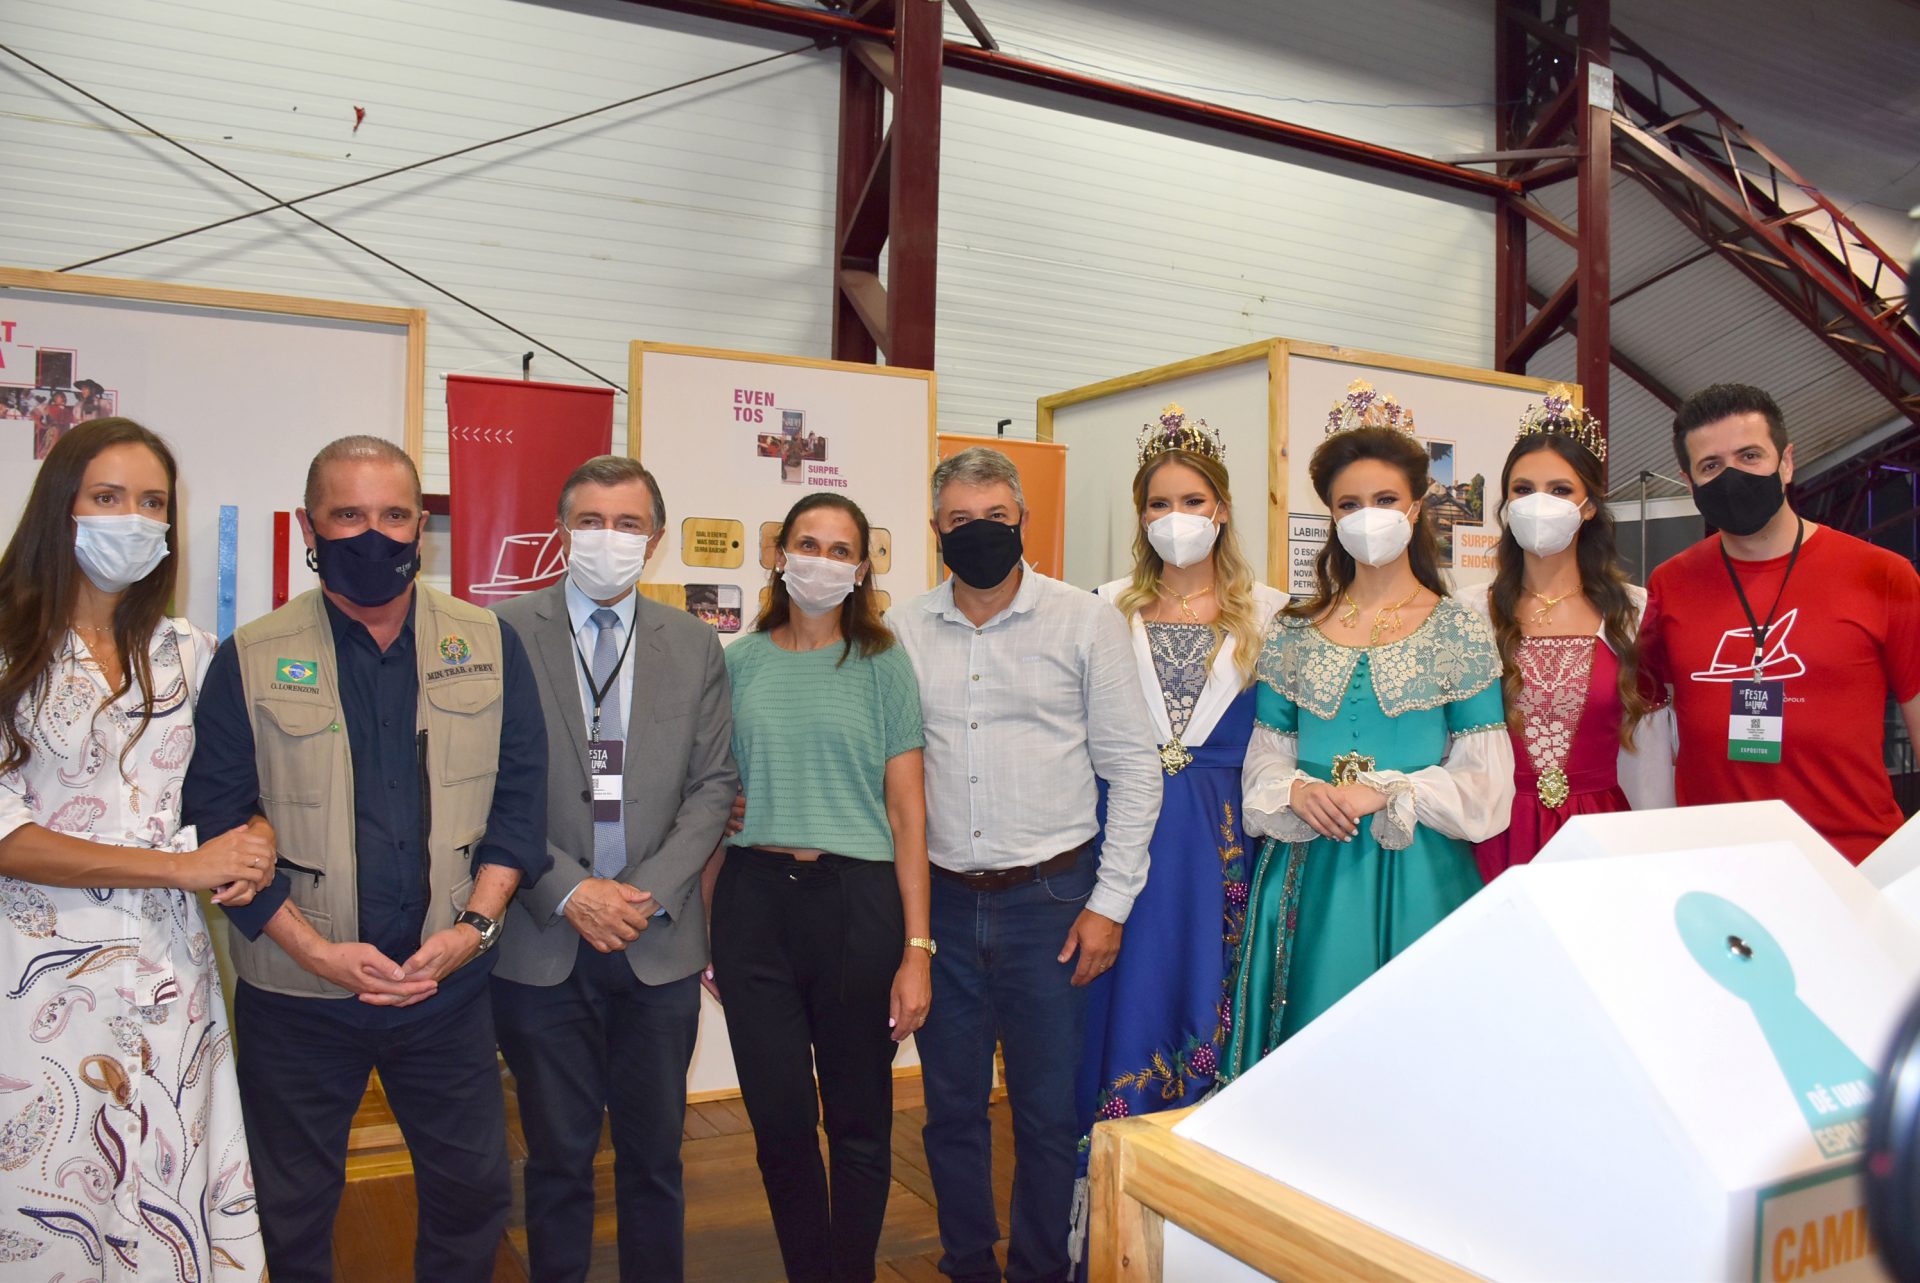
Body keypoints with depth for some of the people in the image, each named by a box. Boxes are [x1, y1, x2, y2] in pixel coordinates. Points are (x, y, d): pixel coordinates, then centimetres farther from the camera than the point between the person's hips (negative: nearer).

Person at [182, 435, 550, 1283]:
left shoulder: (490, 645, 1)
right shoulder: (250, 660, -4)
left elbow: (520, 794, 1)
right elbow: (217, 820, -6)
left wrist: (474, 925, -10)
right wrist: (315, 951, -15)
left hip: (448, 986, 2)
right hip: (296, 996, -1)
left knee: (473, 1191, 14)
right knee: (291, 1213, 15)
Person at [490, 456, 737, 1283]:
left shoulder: (695, 646, 6)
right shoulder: (502, 634, -2)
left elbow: (713, 784, 4)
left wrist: (650, 891, -8)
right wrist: (568, 891, -13)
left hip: (659, 941, 2)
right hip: (540, 941, -2)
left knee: (655, 1155, 14)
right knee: (558, 1158, 13)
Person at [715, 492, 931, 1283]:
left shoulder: (883, 665, 0)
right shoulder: (739, 662, 6)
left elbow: (907, 812, -2)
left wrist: (917, 949, -7)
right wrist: (703, 929, 6)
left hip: (856, 899, -2)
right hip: (754, 898, 2)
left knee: (858, 1119, 9)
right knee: (778, 1117, 8)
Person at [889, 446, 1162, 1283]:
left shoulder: (1084, 622, -2)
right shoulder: (903, 632, 4)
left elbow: (1133, 766, -1)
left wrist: (1110, 901, -5)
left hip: (1048, 899, -2)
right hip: (941, 902, 2)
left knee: (1048, 1111, 8)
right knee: (951, 1108, 14)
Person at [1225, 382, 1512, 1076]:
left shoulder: (1460, 631, 0)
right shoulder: (1294, 633, 8)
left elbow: (1484, 781, -3)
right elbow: (1265, 757, 10)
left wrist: (1384, 793, -15)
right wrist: (1298, 791, -11)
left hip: (1418, 873, -2)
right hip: (1311, 875, 2)